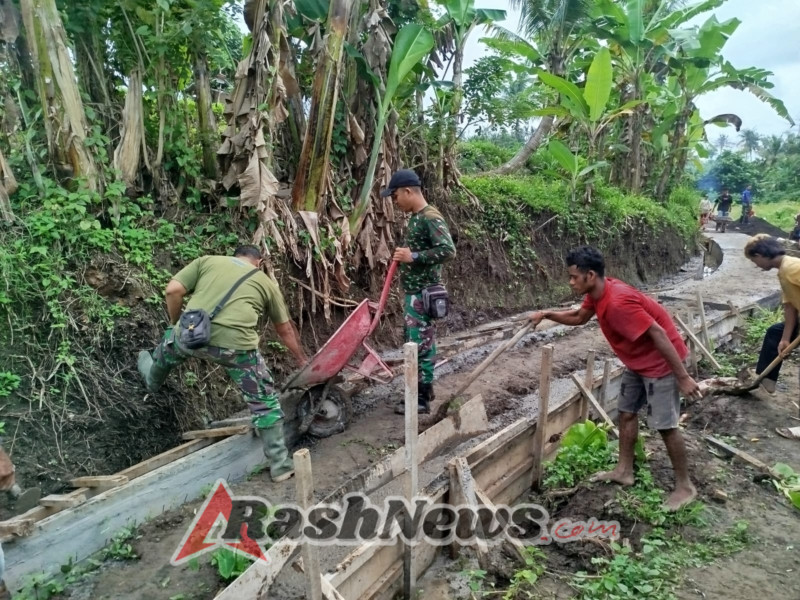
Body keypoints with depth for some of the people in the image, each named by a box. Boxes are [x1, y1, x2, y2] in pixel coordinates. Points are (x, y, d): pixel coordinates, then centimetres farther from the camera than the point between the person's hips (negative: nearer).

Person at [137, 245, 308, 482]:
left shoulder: (207, 261, 21)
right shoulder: (266, 282, 22)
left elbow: (173, 290, 8)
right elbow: (286, 331, 29)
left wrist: (175, 323, 26)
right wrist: (302, 360, 43)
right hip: (236, 345, -2)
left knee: (168, 347, 40)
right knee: (265, 402, 15)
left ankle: (152, 379, 70)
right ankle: (280, 465, 22)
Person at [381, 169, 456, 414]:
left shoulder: (431, 217, -16)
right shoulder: (416, 217, 14)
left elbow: (448, 250, -25)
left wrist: (413, 257, -22)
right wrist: (404, 257, 10)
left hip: (423, 293, -10)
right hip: (413, 291, 10)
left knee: (421, 344, -3)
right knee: (415, 342, 15)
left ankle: (422, 399, 6)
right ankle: (423, 390, 26)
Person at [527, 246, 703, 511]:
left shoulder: (617, 303, -33)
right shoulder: (597, 293, -3)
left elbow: (658, 334, -31)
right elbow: (579, 317, 17)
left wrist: (683, 377, -28)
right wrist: (547, 314, 5)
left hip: (660, 362, -10)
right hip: (637, 361, 10)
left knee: (665, 425, -2)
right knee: (627, 412, 15)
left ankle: (685, 487, 15)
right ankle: (624, 471, 29)